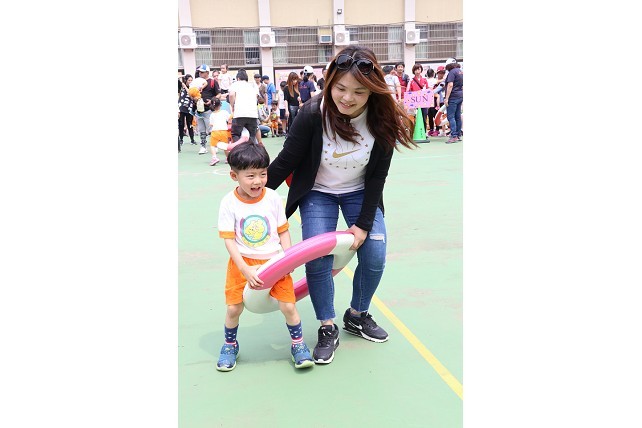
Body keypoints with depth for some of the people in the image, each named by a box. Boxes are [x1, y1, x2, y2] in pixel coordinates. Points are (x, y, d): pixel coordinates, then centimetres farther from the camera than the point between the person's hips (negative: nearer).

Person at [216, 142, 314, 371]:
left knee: (288, 305, -5)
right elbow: (229, 240, -10)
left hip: (274, 262, 1)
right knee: (233, 308, 3)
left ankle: (298, 344, 21)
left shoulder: (273, 198, -7)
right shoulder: (229, 203, -11)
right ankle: (230, 344, 32)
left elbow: (283, 232, 1)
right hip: (242, 264, 0)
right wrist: (246, 270, -17)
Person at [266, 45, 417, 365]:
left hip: (360, 193, 2)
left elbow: (377, 176, -12)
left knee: (375, 255, -6)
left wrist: (363, 224, -13)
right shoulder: (313, 114, -29)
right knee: (317, 258, -13)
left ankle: (357, 316, 21)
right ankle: (327, 329, 8)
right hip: (317, 193, -2)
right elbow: (286, 161, -17)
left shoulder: (383, 119, -22)